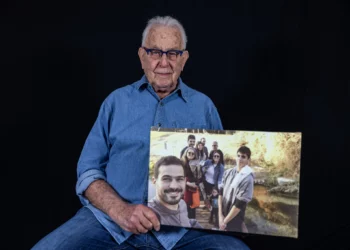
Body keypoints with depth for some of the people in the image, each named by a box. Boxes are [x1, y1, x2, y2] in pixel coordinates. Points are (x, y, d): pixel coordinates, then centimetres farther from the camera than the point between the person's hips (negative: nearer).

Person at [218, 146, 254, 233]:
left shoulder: (247, 178, -18)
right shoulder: (228, 172, 1)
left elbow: (240, 204, -19)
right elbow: (221, 192, 2)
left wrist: (225, 221, -13)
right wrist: (220, 215, -6)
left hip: (235, 220, -5)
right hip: (224, 215, 5)